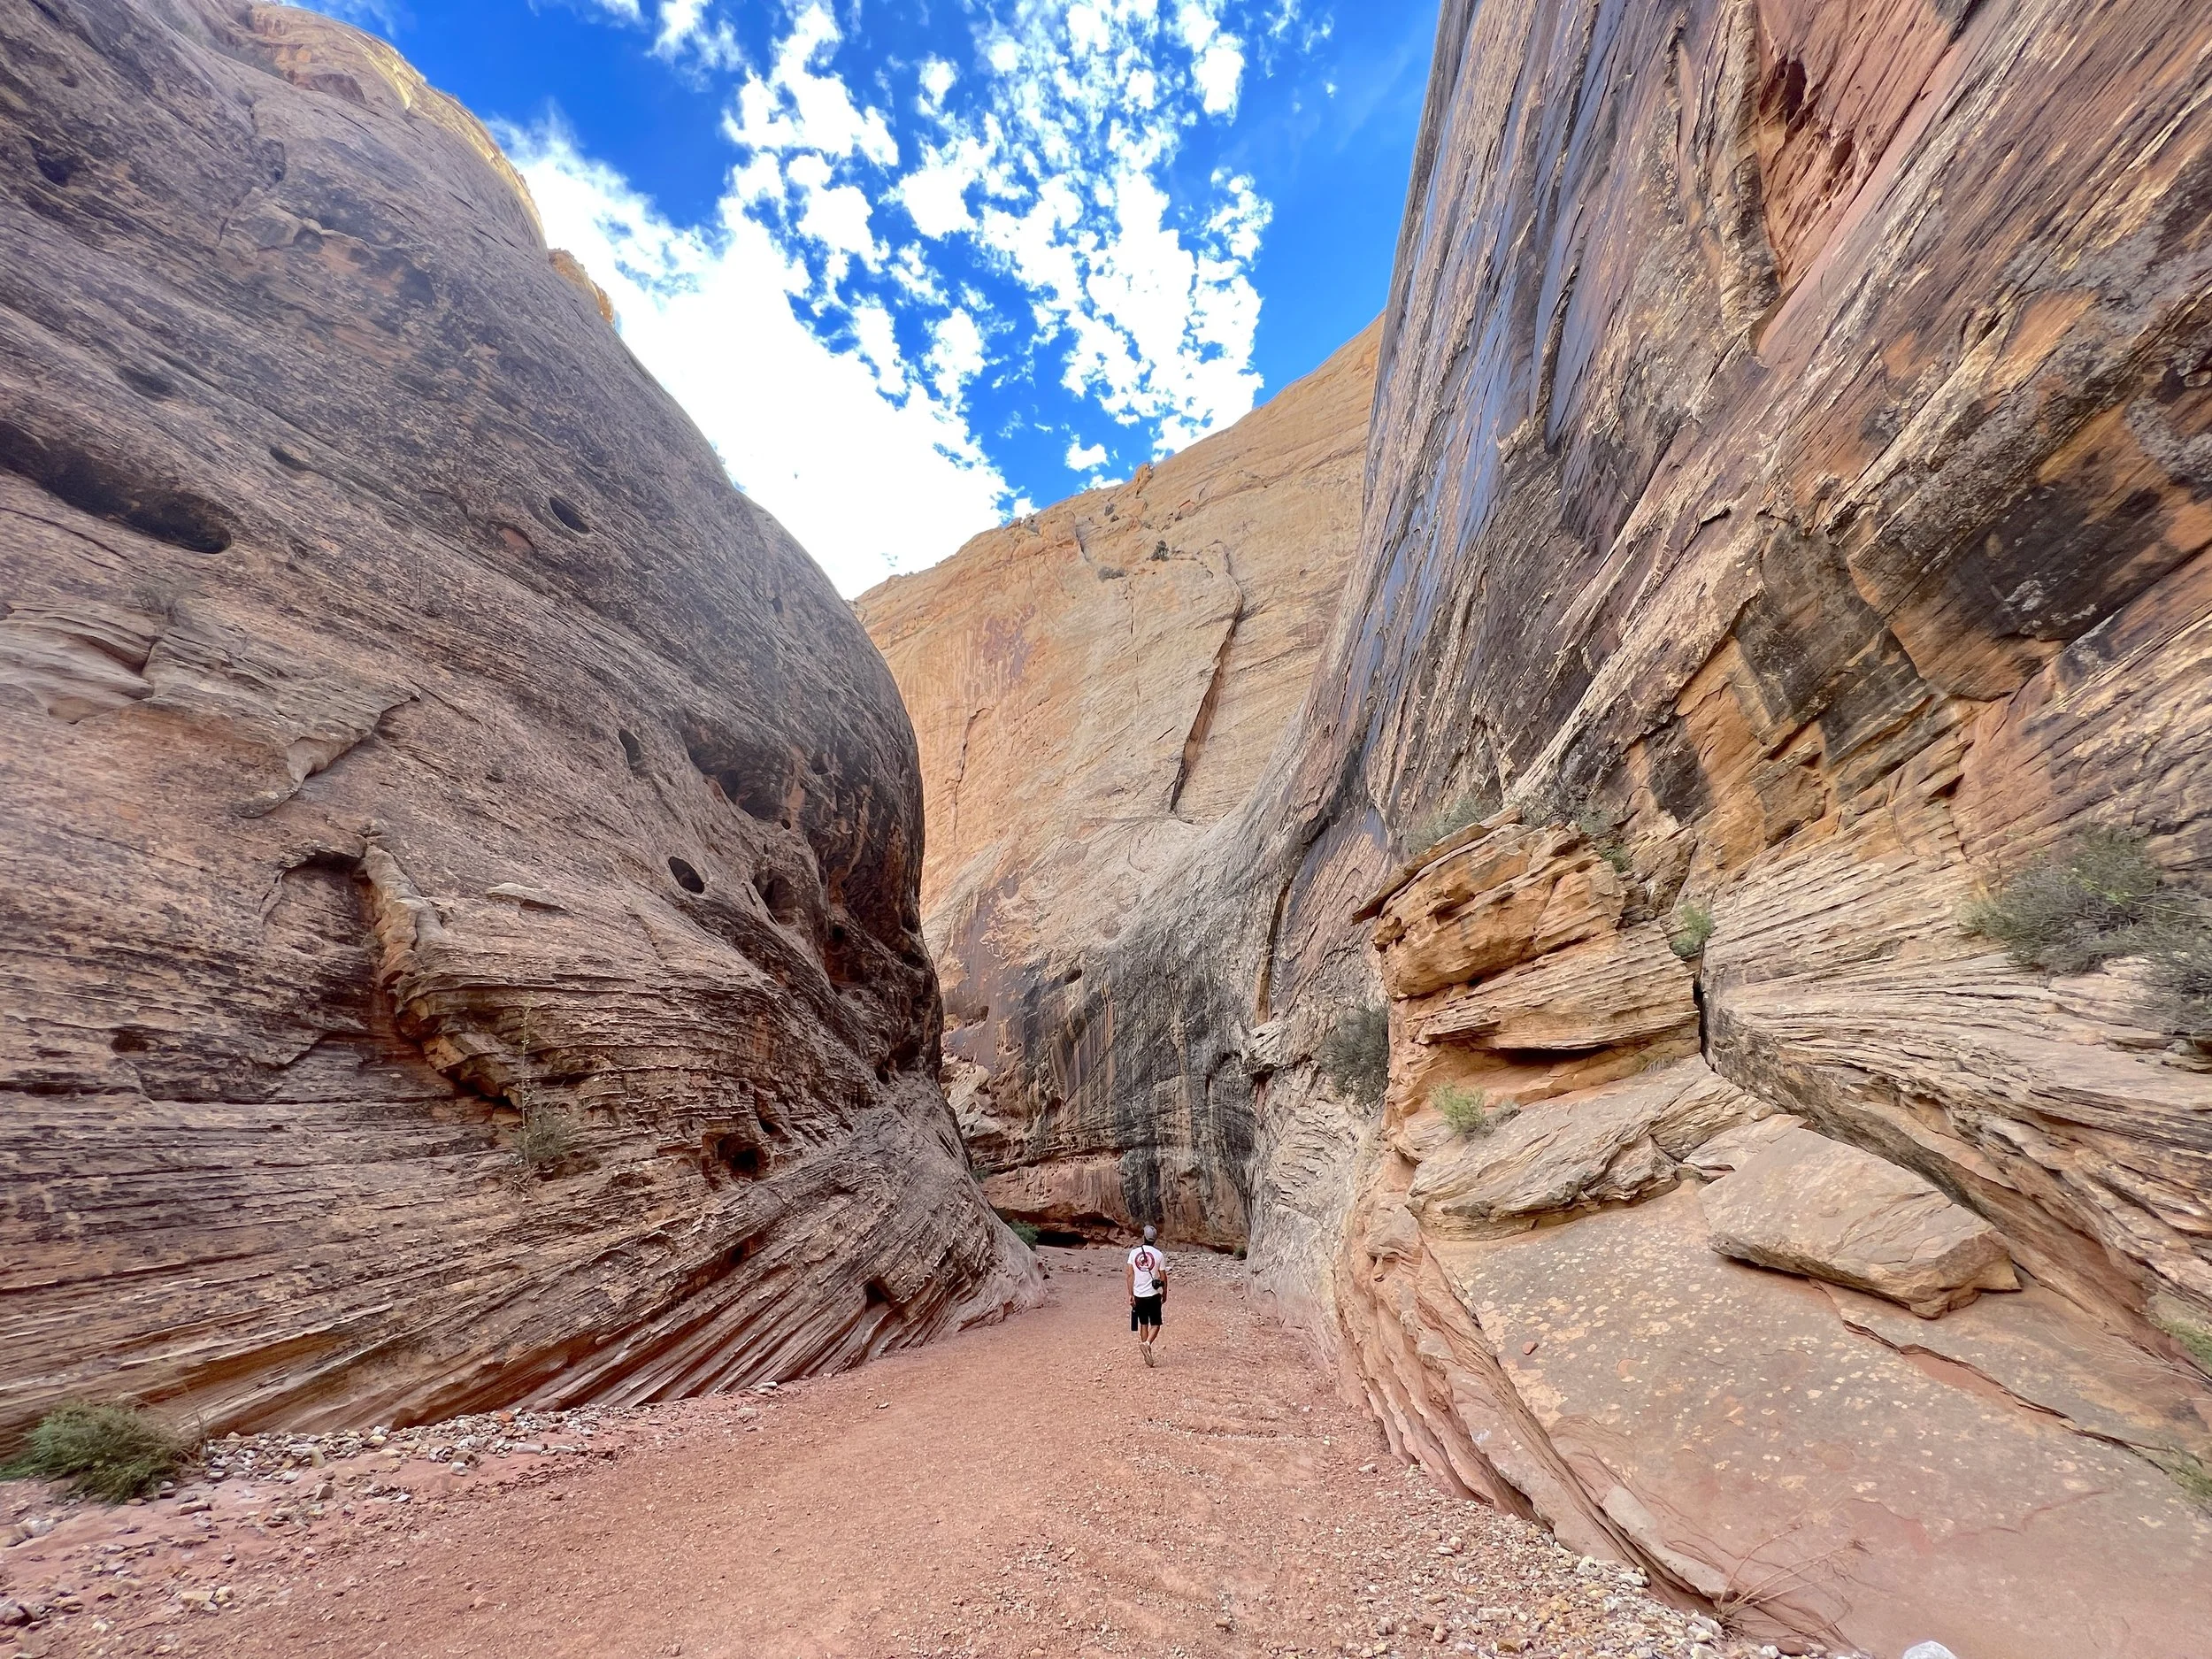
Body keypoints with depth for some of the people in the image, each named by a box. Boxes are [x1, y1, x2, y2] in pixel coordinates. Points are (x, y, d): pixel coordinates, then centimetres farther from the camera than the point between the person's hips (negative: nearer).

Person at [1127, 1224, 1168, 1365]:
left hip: (1138, 1295, 2)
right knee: (1155, 1324, 9)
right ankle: (1147, 1344, -16)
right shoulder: (1159, 1254, -5)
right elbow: (1163, 1277, -1)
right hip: (1153, 1295, -2)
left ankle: (1147, 1356, 18)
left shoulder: (1134, 1252, -1)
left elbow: (1130, 1275, -5)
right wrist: (1164, 1294, 11)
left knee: (1143, 1324, 16)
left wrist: (1130, 1294, -2)